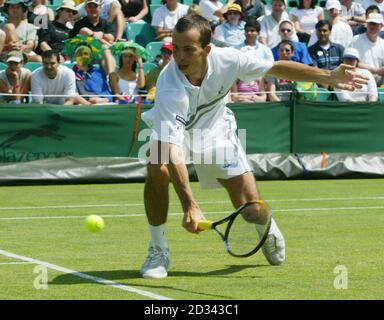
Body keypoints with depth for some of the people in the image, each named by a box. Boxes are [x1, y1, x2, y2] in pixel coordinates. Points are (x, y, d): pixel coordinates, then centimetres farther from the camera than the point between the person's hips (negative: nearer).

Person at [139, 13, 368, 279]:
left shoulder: (226, 59, -28)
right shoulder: (169, 88, -39)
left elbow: (276, 68, -9)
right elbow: (173, 151, -45)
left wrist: (330, 77, -8)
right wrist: (190, 206, -54)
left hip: (215, 132, 2)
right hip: (171, 134, -2)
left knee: (253, 214, -6)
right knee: (157, 168, -36)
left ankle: (268, 229, 35)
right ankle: (158, 251, -16)